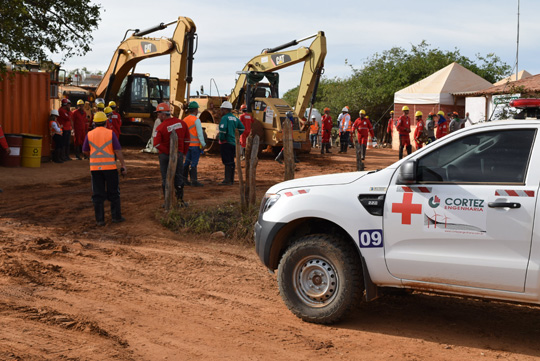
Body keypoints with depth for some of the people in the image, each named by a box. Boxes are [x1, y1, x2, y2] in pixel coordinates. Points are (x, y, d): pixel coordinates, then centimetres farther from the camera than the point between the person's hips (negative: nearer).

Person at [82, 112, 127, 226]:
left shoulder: (90, 134, 3)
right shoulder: (110, 133, -3)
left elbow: (85, 151, 12)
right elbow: (118, 150, -7)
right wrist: (123, 165, -3)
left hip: (95, 167, 2)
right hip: (110, 167, -2)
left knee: (98, 195, 6)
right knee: (113, 193, 11)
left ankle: (100, 219, 5)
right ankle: (116, 216, 14)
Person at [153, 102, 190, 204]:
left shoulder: (160, 128, -15)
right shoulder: (182, 123, -1)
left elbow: (157, 143, -23)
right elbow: (187, 140, 5)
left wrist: (167, 152, -16)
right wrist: (183, 152, 11)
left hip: (165, 155, -3)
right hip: (179, 154, 3)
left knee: (165, 178, 6)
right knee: (178, 177, 12)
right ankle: (180, 199, 14)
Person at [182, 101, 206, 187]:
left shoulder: (184, 120, 10)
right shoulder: (196, 120, -12)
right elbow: (200, 133, -14)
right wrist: (203, 144, -9)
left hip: (187, 144, 7)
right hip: (195, 144, -7)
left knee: (187, 162, 13)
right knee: (194, 162, -5)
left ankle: (183, 179, 16)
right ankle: (194, 181, -4)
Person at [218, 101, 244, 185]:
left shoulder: (225, 118, -11)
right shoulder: (235, 118, 15)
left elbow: (222, 128, -25)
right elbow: (242, 128, 18)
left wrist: (221, 139, -13)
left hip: (226, 142, -8)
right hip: (233, 142, 8)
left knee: (227, 162, -9)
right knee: (231, 161, 13)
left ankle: (227, 180, -10)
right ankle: (231, 180, 19)